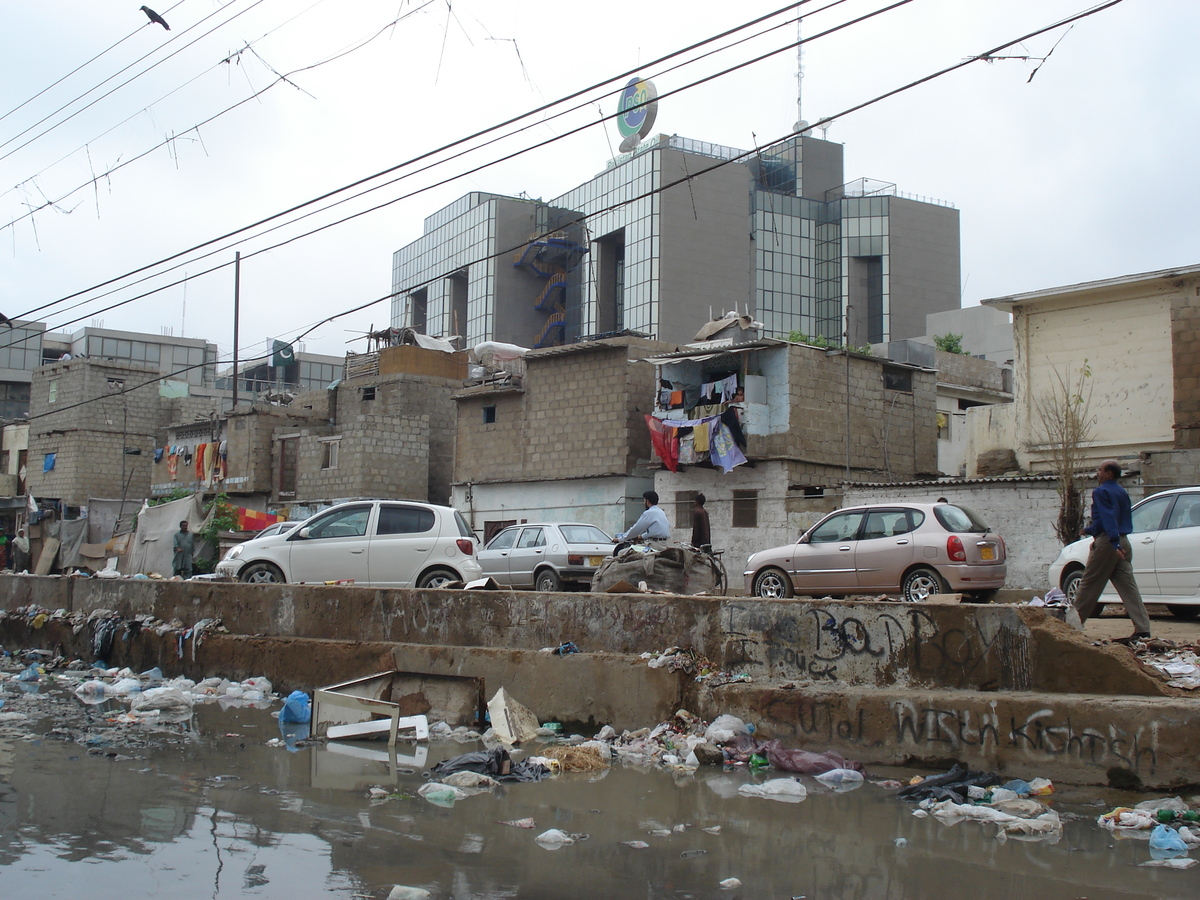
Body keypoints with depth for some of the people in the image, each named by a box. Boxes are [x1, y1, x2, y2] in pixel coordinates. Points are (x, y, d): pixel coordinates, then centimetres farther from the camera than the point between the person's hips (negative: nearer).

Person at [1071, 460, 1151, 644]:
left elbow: (1108, 518, -20)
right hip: (1124, 542, 8)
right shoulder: (1122, 493, 19)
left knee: (1089, 585, 1)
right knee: (1128, 586, 1)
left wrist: (1114, 543, -30)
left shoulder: (1101, 492, -7)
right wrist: (1090, 530, 39)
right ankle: (1143, 629, -8)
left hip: (1107, 543, -7)